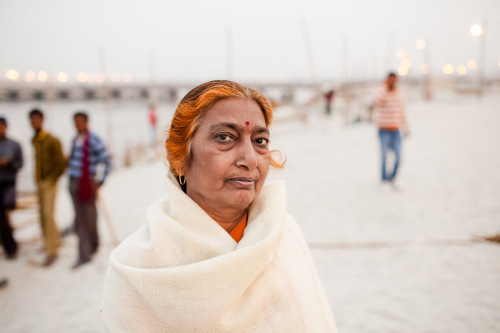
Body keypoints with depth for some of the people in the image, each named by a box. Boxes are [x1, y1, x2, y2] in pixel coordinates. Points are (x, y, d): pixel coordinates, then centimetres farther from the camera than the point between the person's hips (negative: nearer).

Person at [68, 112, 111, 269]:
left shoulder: (94, 141, -11)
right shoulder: (75, 140, 12)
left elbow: (107, 161, -11)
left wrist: (99, 181, -12)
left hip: (87, 185, -7)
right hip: (74, 183, 7)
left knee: (89, 218, 4)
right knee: (79, 220, 9)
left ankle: (93, 246, 24)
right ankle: (84, 255, 19)